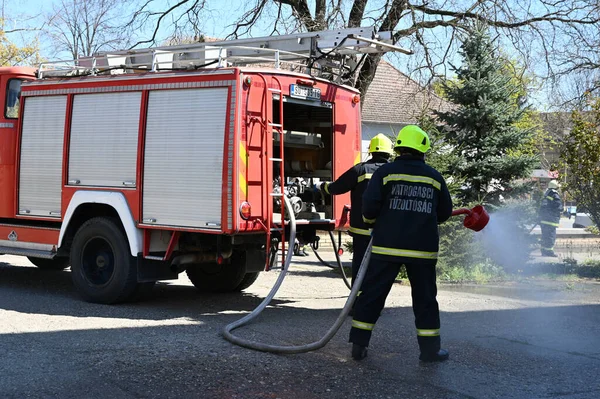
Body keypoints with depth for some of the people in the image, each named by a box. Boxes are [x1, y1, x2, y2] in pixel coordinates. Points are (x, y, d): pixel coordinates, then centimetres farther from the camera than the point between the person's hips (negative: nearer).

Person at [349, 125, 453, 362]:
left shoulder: (386, 172, -3)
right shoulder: (434, 177, 5)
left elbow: (369, 206, -10)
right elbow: (445, 213, 11)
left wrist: (371, 220, 10)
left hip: (387, 246, -1)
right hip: (423, 248, 1)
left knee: (372, 295, 7)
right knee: (425, 299, 13)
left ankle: (358, 345, 10)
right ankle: (430, 349, 18)